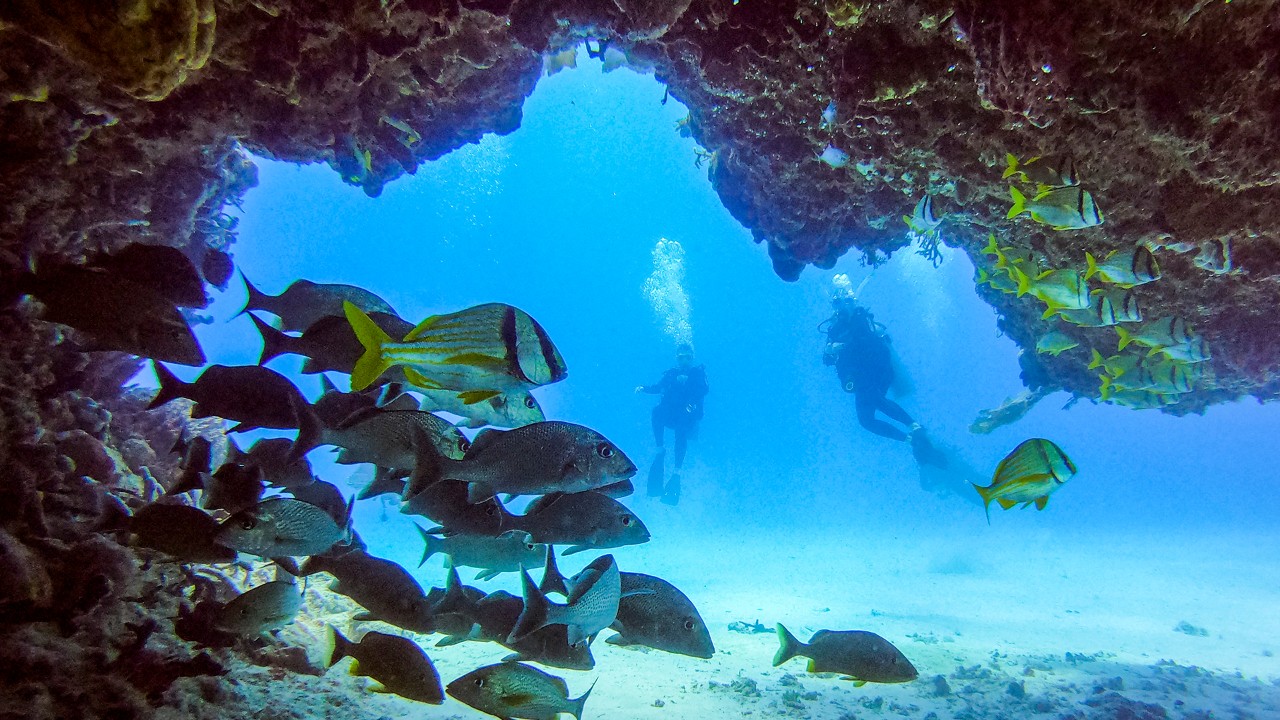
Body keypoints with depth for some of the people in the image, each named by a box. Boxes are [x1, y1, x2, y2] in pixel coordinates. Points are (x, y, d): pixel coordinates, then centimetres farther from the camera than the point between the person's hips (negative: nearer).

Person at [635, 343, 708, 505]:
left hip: (688, 417, -3)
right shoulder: (671, 373, 18)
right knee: (657, 409, -30)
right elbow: (657, 387, 7)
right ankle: (661, 448, -19)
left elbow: (704, 390, -11)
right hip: (669, 415, 3)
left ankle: (677, 471, -39)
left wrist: (686, 382, -29)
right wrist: (643, 388, -12)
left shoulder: (698, 372, 8)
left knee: (681, 429, -35)